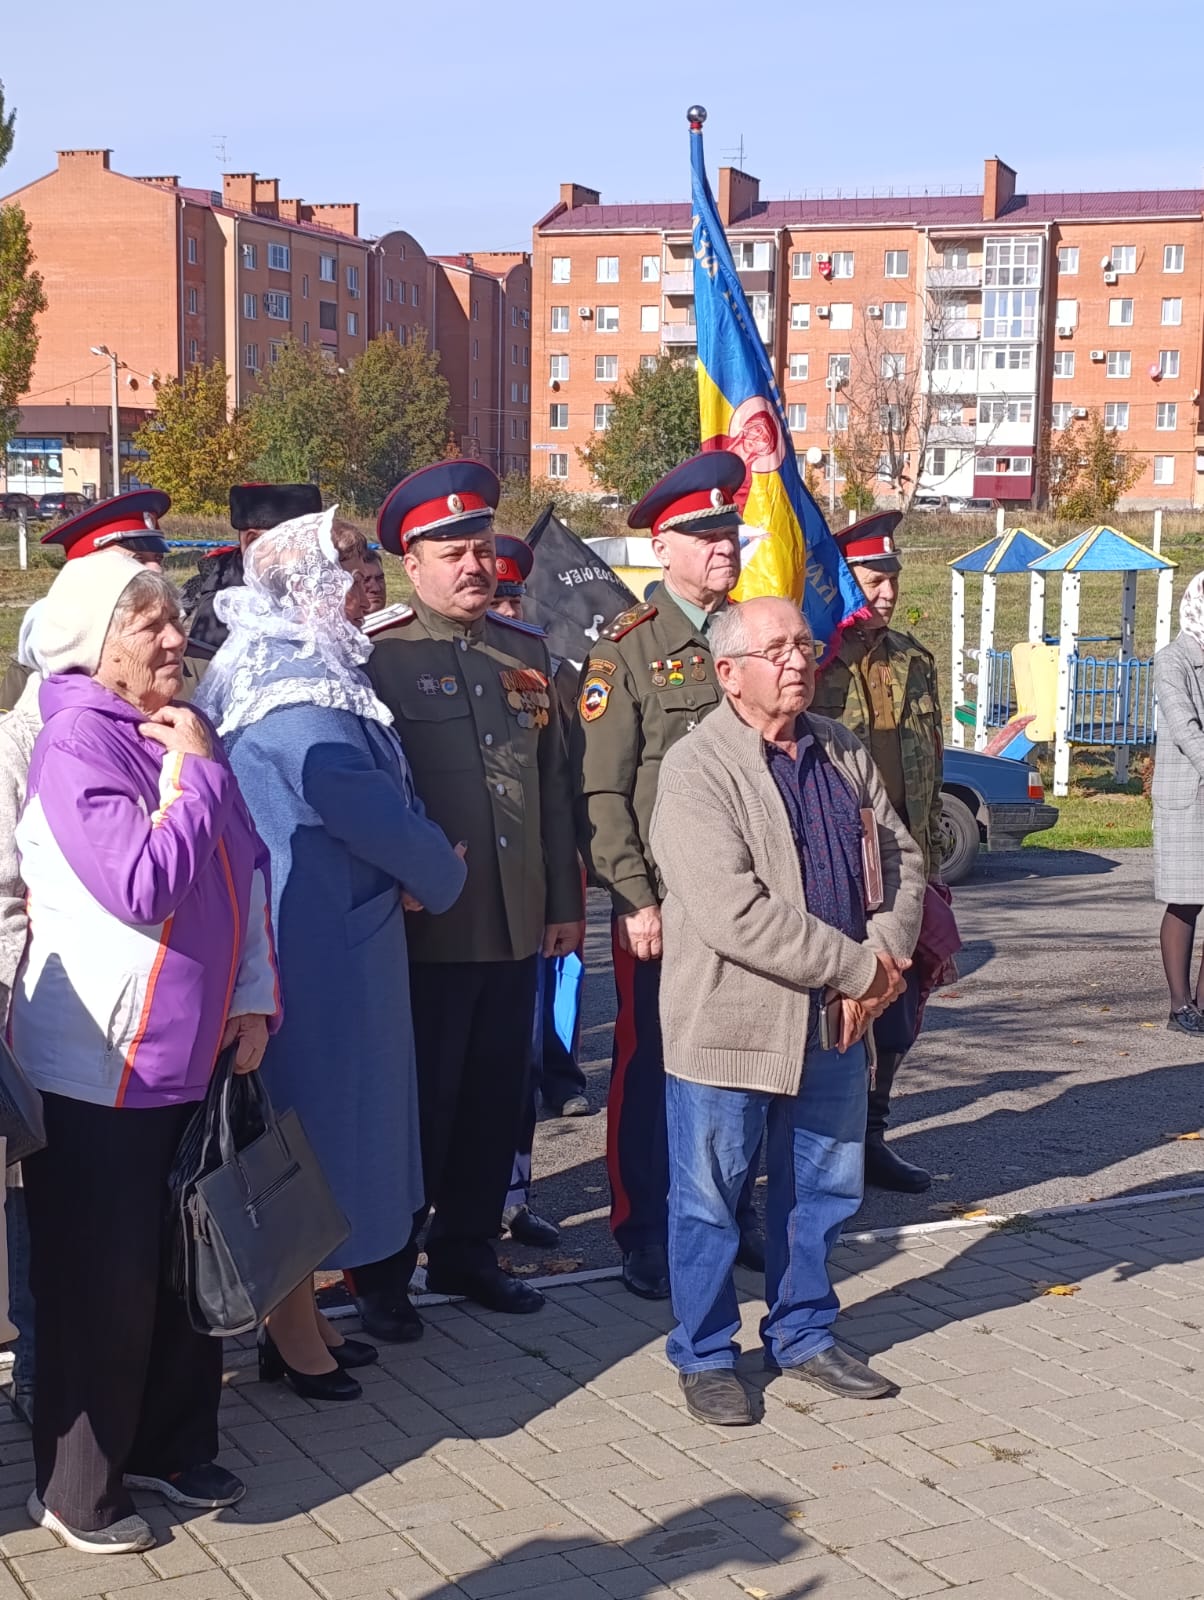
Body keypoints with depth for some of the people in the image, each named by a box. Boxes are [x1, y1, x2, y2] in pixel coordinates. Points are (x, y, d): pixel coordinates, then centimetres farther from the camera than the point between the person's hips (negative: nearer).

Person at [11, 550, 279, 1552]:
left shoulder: (185, 733, 8)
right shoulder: (75, 745, -16)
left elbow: (247, 871, 12)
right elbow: (143, 886, -26)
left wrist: (254, 998, 4)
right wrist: (197, 774, -17)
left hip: (194, 1057, 8)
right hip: (100, 1070, -7)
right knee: (102, 1289, 3)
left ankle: (172, 1447, 35)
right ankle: (78, 1492, 20)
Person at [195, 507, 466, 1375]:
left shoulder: (315, 672, 12)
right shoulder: (296, 688, -21)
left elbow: (387, 787, 14)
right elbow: (364, 806, -20)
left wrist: (423, 858, -3)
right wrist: (441, 874, -3)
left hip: (333, 934, 10)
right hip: (310, 943, -10)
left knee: (321, 1115, 17)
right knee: (309, 1111, 0)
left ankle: (301, 1317, 28)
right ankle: (295, 1335, 13)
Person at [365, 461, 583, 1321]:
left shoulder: (527, 650, 11)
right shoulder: (380, 660, -6)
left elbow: (555, 785, 13)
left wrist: (566, 902, 11)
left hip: (517, 927, 5)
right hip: (430, 931, -5)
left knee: (496, 1098, 13)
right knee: (421, 1103, 3)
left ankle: (468, 1251, 28)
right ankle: (384, 1268, 17)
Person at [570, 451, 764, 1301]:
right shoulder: (628, 649, -4)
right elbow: (601, 792, -7)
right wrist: (635, 899, -13)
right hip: (662, 902, -4)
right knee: (650, 1065, 3)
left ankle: (733, 1214, 26)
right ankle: (646, 1233, 15)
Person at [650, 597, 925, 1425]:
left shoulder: (843, 751, 7)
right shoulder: (696, 770, -16)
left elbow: (901, 858, 9)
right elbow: (735, 916, -25)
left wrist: (886, 955, -10)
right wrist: (861, 967, -20)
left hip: (835, 1019, 7)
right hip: (730, 1023, -6)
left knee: (824, 1189, 17)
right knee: (709, 1199, 7)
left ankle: (804, 1335, 35)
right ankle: (705, 1356, 23)